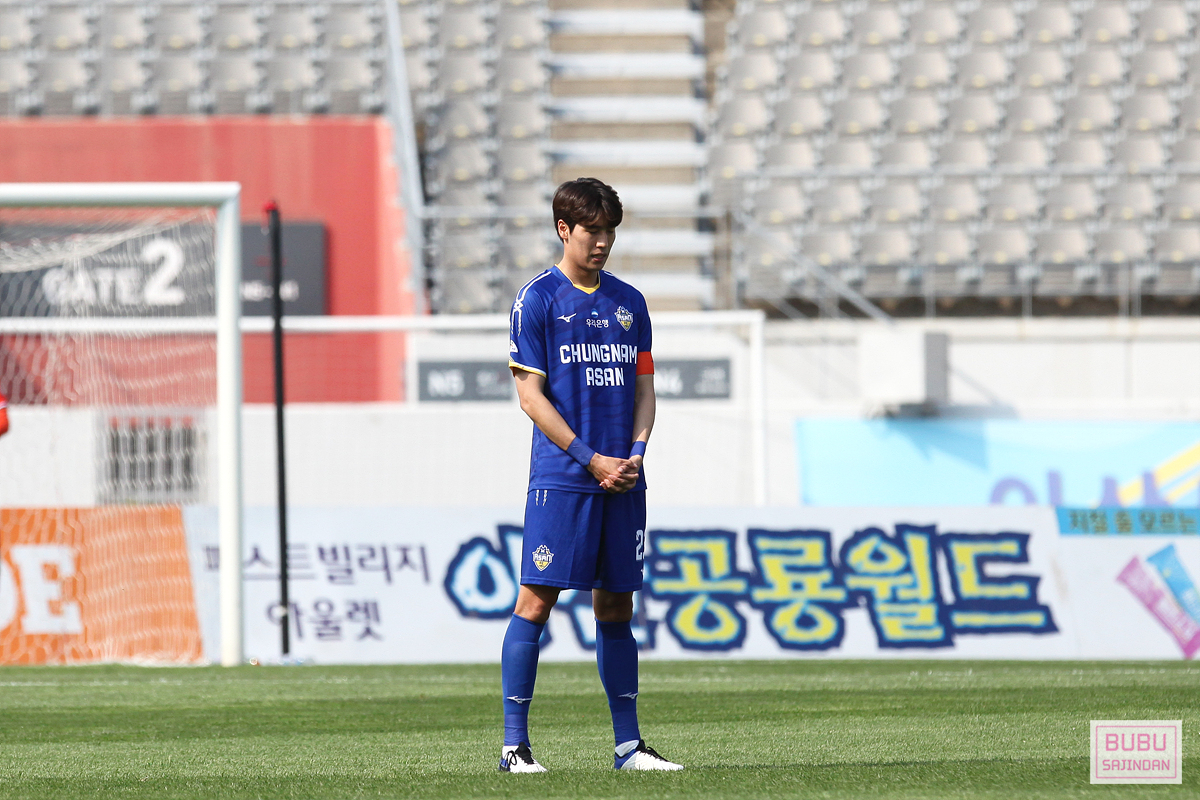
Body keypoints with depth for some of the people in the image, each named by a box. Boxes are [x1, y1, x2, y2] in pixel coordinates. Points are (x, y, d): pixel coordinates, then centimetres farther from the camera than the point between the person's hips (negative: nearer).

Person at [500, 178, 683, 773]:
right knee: (536, 602, -8)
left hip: (622, 480, 5)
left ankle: (628, 745, 12)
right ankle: (515, 744, -5)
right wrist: (592, 460, -11)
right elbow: (531, 395, -6)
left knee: (616, 606, 8)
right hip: (560, 478, -5)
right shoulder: (537, 299, -2)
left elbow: (644, 387, 17)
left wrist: (635, 454, -1)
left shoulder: (629, 302, 14)